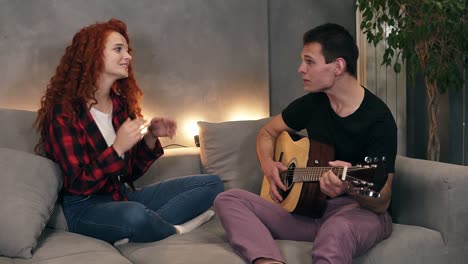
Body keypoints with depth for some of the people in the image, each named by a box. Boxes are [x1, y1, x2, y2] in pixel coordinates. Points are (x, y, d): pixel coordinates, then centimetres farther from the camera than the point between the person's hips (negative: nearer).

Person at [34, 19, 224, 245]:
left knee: (212, 183, -2)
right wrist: (117, 148, -26)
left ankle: (134, 232, -18)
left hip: (123, 196, 7)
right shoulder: (64, 111, -12)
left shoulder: (121, 103, 7)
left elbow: (130, 173, 10)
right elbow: (78, 185, -16)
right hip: (85, 206, -7)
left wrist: (151, 137, -5)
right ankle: (177, 230, -7)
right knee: (136, 216, -42)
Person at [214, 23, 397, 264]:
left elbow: (381, 203, -15)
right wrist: (268, 164, 1)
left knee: (338, 230, -44)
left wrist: (351, 187, -37)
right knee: (228, 200, -14)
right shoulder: (313, 103, 5)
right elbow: (267, 132, 22)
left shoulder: (378, 119, -12)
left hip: (361, 211, -6)